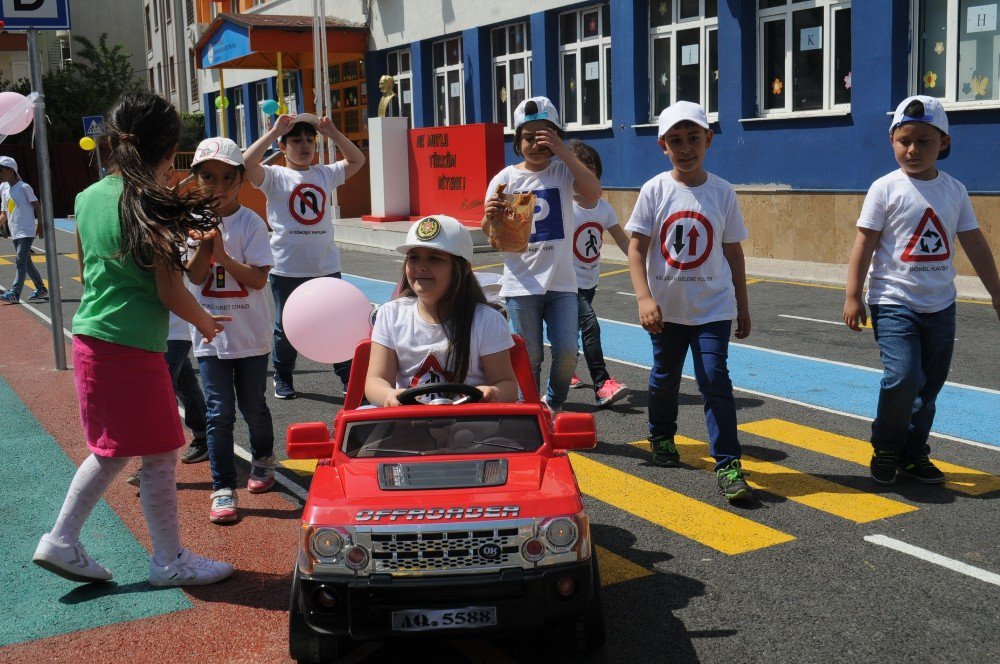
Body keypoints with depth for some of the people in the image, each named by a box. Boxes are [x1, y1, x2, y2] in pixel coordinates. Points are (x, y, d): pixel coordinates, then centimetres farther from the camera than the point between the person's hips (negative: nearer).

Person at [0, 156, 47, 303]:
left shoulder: (24, 187, -5)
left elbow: (37, 206, -6)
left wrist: (40, 225, -12)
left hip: (27, 231, -8)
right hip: (15, 233, 8)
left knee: (20, 260, -15)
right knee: (25, 262, 11)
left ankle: (15, 293, -21)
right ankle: (41, 289, 21)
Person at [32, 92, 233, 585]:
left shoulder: (88, 198, 7)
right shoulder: (153, 206, -15)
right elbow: (169, 291, -12)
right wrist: (205, 322, 2)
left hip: (89, 341, 8)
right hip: (133, 348, -8)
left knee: (112, 450, 22)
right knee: (160, 456, 6)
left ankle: (61, 540, 25)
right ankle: (170, 562, 18)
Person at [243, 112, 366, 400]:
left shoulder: (325, 174, 9)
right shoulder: (275, 177, -3)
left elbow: (357, 160, 17)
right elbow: (247, 162, -19)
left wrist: (333, 133, 6)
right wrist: (274, 131, -17)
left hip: (326, 266, 3)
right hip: (287, 268, -3)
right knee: (286, 327, 9)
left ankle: (349, 377, 17)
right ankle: (282, 377, 27)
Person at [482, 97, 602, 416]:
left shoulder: (564, 171, 2)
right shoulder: (506, 179, 1)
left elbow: (593, 193, -19)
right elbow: (490, 234, 0)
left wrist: (563, 152, -21)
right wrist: (491, 217, -24)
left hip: (561, 282, 1)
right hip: (522, 284, 0)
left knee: (567, 352, -3)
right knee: (530, 358, 5)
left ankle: (553, 405, 25)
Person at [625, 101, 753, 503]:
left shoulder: (722, 192, -2)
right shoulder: (654, 191, -5)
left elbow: (733, 251, 5)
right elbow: (636, 249, -7)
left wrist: (742, 305, 7)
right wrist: (644, 299, -19)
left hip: (713, 306, -1)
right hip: (666, 306, 1)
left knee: (714, 379, -10)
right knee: (665, 377, 16)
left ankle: (728, 465, -5)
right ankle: (661, 437, 42)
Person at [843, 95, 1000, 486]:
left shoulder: (954, 190, 6)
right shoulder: (885, 189, -6)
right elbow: (865, 243, -7)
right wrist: (853, 296, -10)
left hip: (940, 305, 5)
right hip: (894, 302, -5)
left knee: (929, 384, 10)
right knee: (903, 377, -17)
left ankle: (913, 454, 25)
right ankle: (885, 448, 5)